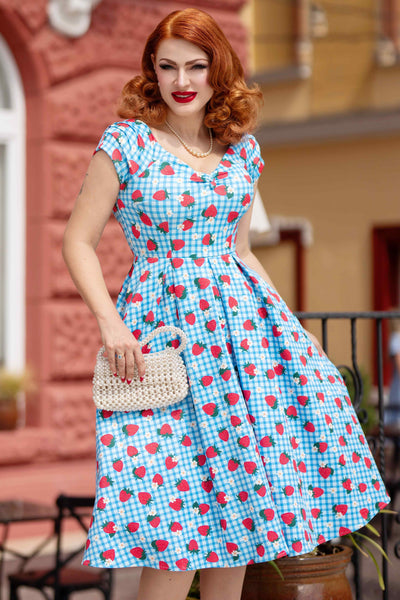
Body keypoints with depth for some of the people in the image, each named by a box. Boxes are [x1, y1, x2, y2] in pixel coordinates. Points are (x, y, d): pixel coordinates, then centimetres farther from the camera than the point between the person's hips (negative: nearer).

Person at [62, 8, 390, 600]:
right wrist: (110, 322, -14)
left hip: (242, 319, 5)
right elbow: (79, 243, -2)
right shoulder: (126, 141, -3)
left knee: (237, 499, 4)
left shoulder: (244, 150, 10)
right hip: (161, 328, -4)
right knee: (179, 509, -9)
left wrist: (291, 322, 12)